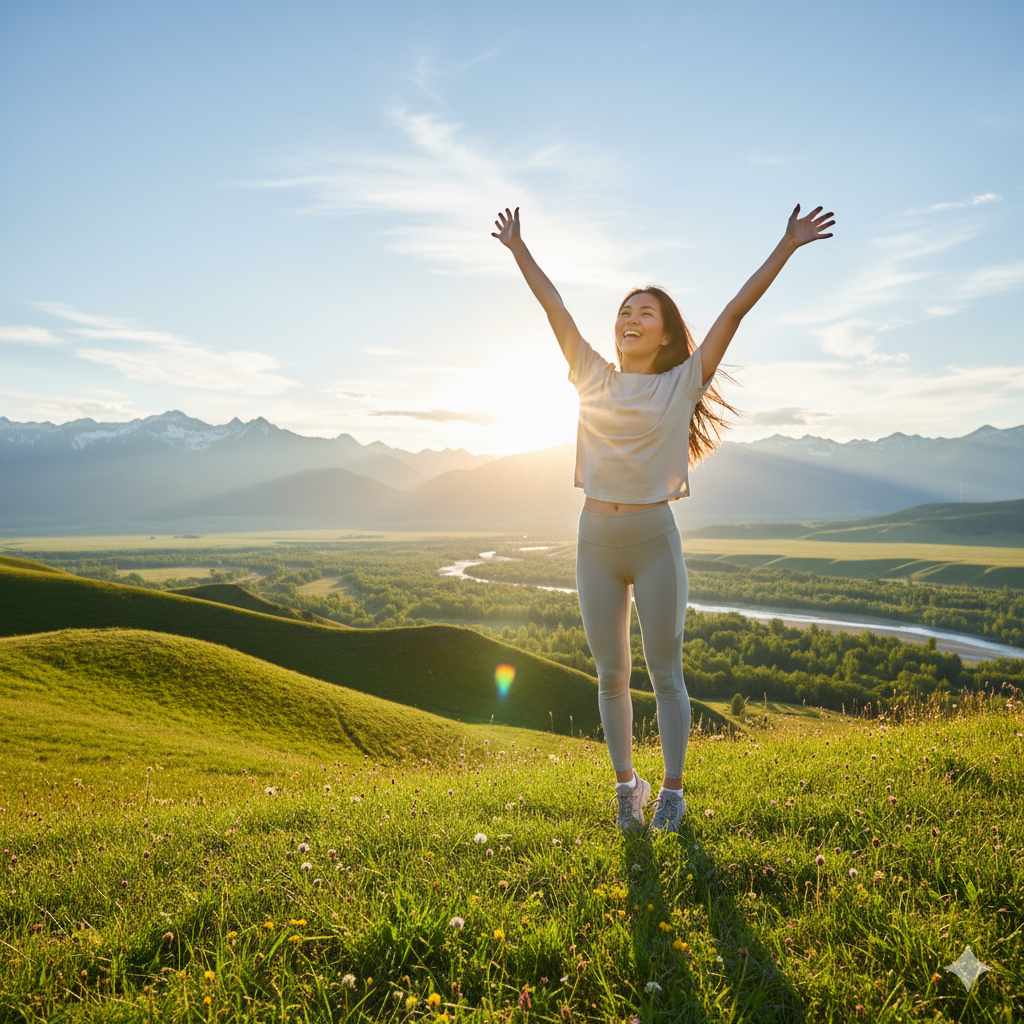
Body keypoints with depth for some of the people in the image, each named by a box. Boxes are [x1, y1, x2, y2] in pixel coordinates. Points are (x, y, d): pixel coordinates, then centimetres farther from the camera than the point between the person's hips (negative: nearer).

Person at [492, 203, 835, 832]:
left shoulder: (682, 384, 0)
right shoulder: (594, 378, 8)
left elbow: (735, 312, -3)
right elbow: (555, 308, 14)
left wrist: (786, 247, -4)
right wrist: (519, 249, 22)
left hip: (655, 541, -3)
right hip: (596, 541, 3)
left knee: (665, 674, 6)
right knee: (611, 674, 11)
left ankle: (673, 792, 22)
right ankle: (627, 785, 27)